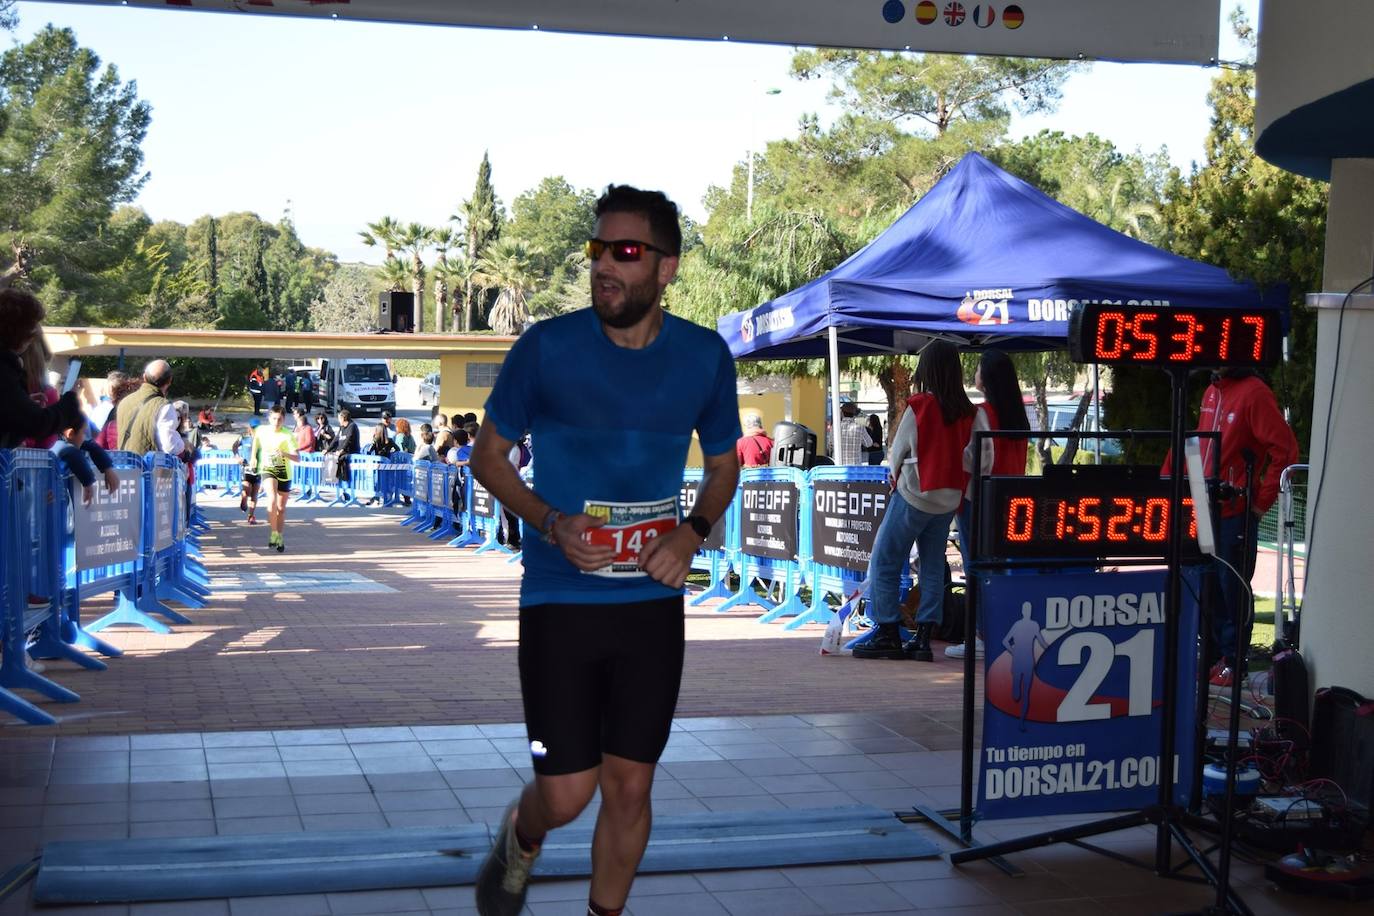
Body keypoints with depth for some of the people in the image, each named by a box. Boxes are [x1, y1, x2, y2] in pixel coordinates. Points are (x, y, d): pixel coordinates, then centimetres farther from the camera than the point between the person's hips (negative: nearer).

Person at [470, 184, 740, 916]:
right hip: (559, 600, -2)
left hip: (653, 602, 2)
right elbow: (488, 455, 2)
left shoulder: (704, 357, -1)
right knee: (567, 794, -2)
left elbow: (723, 464, 13)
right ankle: (519, 840, 35)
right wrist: (550, 524, -15)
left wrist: (693, 530, -8)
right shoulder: (547, 348, -9)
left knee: (629, 788, 8)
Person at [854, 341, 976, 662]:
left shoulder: (919, 406, -12)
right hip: (949, 500, 5)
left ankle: (888, 635, 1)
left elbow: (898, 452, -3)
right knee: (933, 567, 11)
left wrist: (896, 478, 15)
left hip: (914, 496, -5)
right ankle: (923, 638, 9)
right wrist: (960, 492, 11)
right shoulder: (967, 412, 0)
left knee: (885, 563, 3)